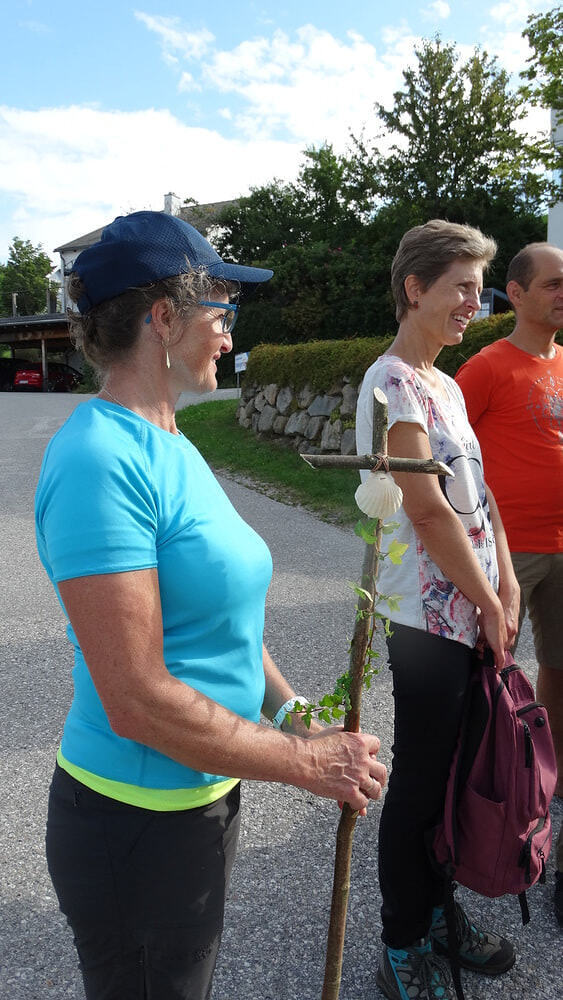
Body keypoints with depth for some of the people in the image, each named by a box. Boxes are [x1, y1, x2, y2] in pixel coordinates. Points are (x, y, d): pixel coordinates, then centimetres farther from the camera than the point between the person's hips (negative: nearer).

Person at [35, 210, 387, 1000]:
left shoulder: (170, 446, 4)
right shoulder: (101, 460, -26)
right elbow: (137, 701, -27)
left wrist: (293, 715, 2)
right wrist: (307, 764, -18)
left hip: (202, 793, 8)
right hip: (138, 821, -8)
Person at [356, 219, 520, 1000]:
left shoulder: (445, 384, 14)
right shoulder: (393, 384, -15)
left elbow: (479, 491, 13)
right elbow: (428, 509, -19)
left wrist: (506, 581, 4)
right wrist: (489, 603, -10)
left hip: (471, 613, 9)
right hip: (429, 617, -9)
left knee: (452, 774, 20)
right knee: (419, 785, 6)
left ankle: (436, 908, 40)